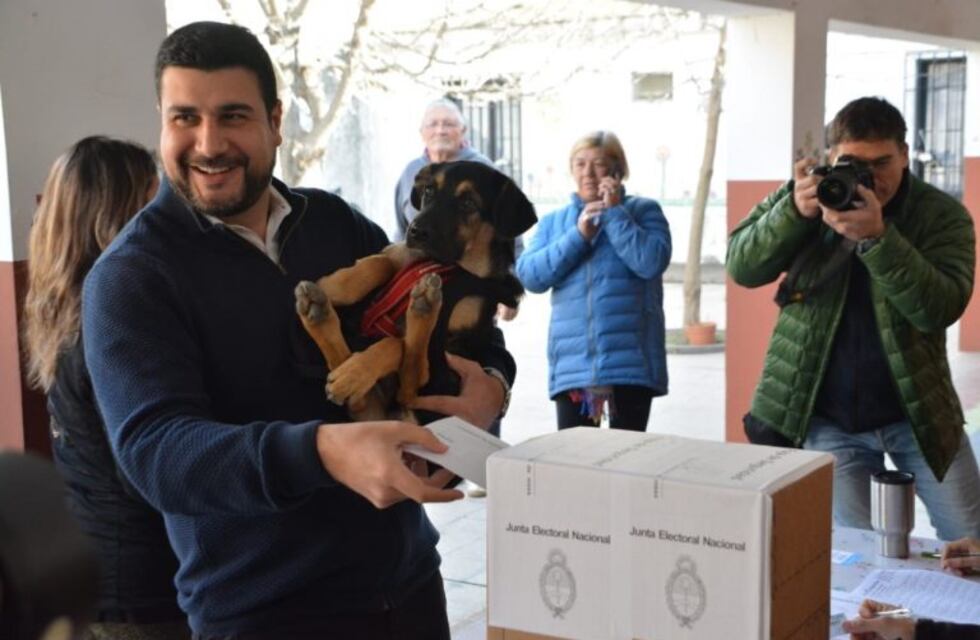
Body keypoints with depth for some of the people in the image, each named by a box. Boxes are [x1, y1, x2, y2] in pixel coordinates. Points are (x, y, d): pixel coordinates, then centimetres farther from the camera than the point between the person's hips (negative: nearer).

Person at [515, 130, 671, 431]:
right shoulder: (553, 221, 14)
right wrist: (578, 236, -8)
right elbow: (529, 276, 0)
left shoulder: (644, 211, 5)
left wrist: (614, 213, -9)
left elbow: (651, 263, -13)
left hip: (630, 360, -2)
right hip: (572, 362, 2)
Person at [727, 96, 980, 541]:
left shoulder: (942, 214, -6)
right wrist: (795, 212, -23)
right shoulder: (806, 194, 0)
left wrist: (877, 236, -32)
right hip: (827, 419, 1)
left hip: (918, 412, 0)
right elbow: (742, 268, -8)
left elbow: (940, 309, -20)